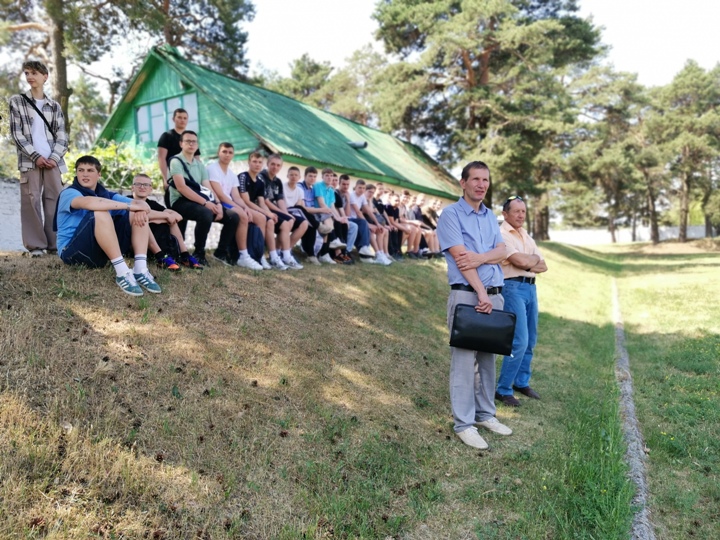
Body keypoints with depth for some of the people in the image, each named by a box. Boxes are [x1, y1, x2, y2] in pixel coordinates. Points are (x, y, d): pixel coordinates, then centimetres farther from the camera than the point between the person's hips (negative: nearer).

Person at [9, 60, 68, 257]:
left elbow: (62, 135, 10)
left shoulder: (54, 106, 16)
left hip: (52, 160, 2)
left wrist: (54, 157, -6)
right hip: (30, 160, -2)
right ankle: (35, 245, -6)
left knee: (54, 199, -3)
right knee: (31, 200, -7)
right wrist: (35, 156, -10)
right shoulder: (17, 101, 9)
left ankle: (55, 243, 1)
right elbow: (16, 133, 1)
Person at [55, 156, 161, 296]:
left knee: (138, 214, -5)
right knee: (100, 213, -30)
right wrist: (129, 205, -31)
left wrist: (140, 208, -24)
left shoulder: (106, 195, 12)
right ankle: (122, 272, -35)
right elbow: (88, 202, -30)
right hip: (72, 251, -6)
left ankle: (140, 270, -23)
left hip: (103, 252, 6)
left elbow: (140, 204, 1)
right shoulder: (69, 193, -5)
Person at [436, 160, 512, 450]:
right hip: (467, 295, -7)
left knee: (488, 357, 13)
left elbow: (501, 252, 6)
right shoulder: (451, 214, -4)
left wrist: (479, 258, -14)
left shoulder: (490, 216, 17)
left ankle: (485, 414, 25)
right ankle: (464, 424, 3)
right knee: (464, 359, -4)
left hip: (495, 294, 7)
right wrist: (481, 293, -18)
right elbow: (460, 258, -13)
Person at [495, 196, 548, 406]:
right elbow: (521, 261, -18)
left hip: (530, 287, 8)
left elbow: (543, 266, 13)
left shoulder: (526, 236, 18)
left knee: (530, 340, 13)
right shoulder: (501, 235, -8)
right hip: (513, 288, -8)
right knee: (519, 341, -12)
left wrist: (527, 263, -7)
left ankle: (521, 382, 28)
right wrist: (534, 258, 3)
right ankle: (503, 390, -2)